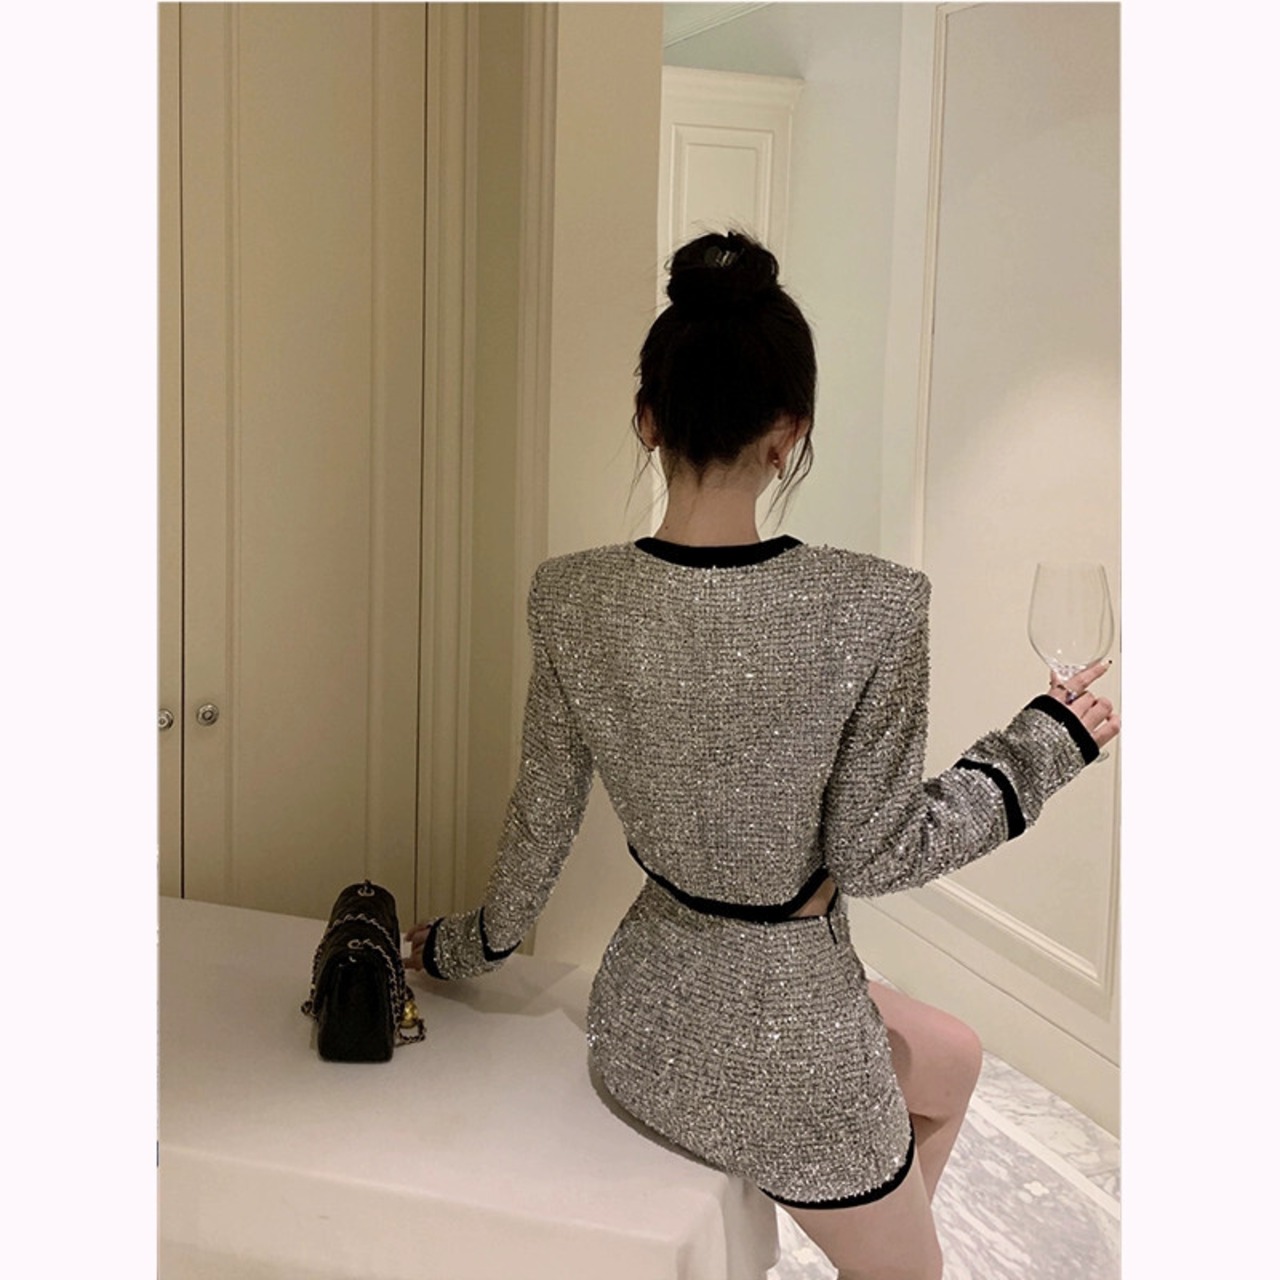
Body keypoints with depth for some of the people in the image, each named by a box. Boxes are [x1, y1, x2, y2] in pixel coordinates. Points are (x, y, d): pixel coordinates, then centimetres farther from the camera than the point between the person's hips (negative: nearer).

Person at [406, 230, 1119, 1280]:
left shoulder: (570, 597, -12)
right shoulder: (873, 607, -26)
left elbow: (541, 819, -1)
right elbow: (878, 855, -16)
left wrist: (470, 945, 18)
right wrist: (1053, 740, -3)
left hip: (645, 1010, 6)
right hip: (787, 1053, -6)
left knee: (952, 1056, 33)